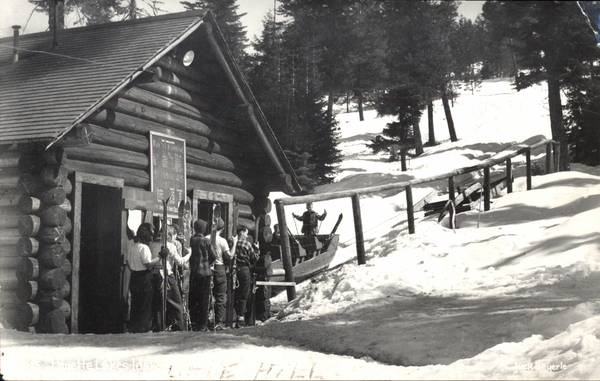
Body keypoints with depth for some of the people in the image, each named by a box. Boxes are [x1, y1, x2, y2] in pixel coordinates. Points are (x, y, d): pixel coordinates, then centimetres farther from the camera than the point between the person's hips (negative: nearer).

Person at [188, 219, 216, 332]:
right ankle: (203, 325, 3)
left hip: (193, 273, 2)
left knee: (193, 298, 10)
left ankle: (194, 324, 14)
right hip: (205, 272, -2)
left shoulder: (190, 240, -2)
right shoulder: (206, 241, -8)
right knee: (204, 299, 4)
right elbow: (214, 256, -6)